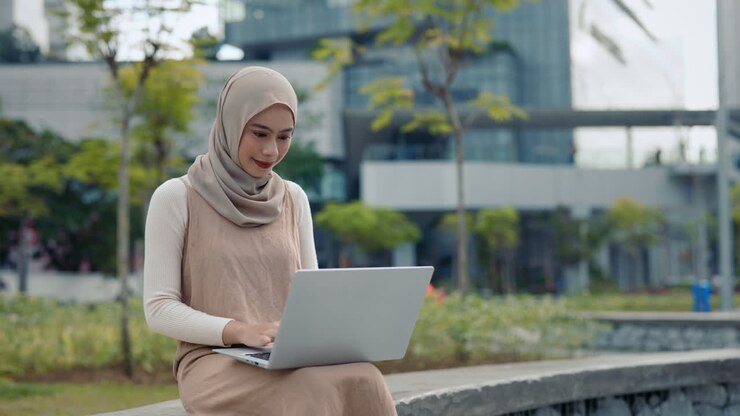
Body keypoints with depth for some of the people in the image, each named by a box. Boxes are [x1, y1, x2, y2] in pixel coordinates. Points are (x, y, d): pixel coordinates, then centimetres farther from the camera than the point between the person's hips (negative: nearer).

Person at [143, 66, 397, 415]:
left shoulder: (293, 199, 14)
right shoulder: (175, 198, -1)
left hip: (293, 361, 4)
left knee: (363, 382, -32)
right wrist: (240, 331, -21)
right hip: (213, 362, -4)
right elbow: (159, 309, -5)